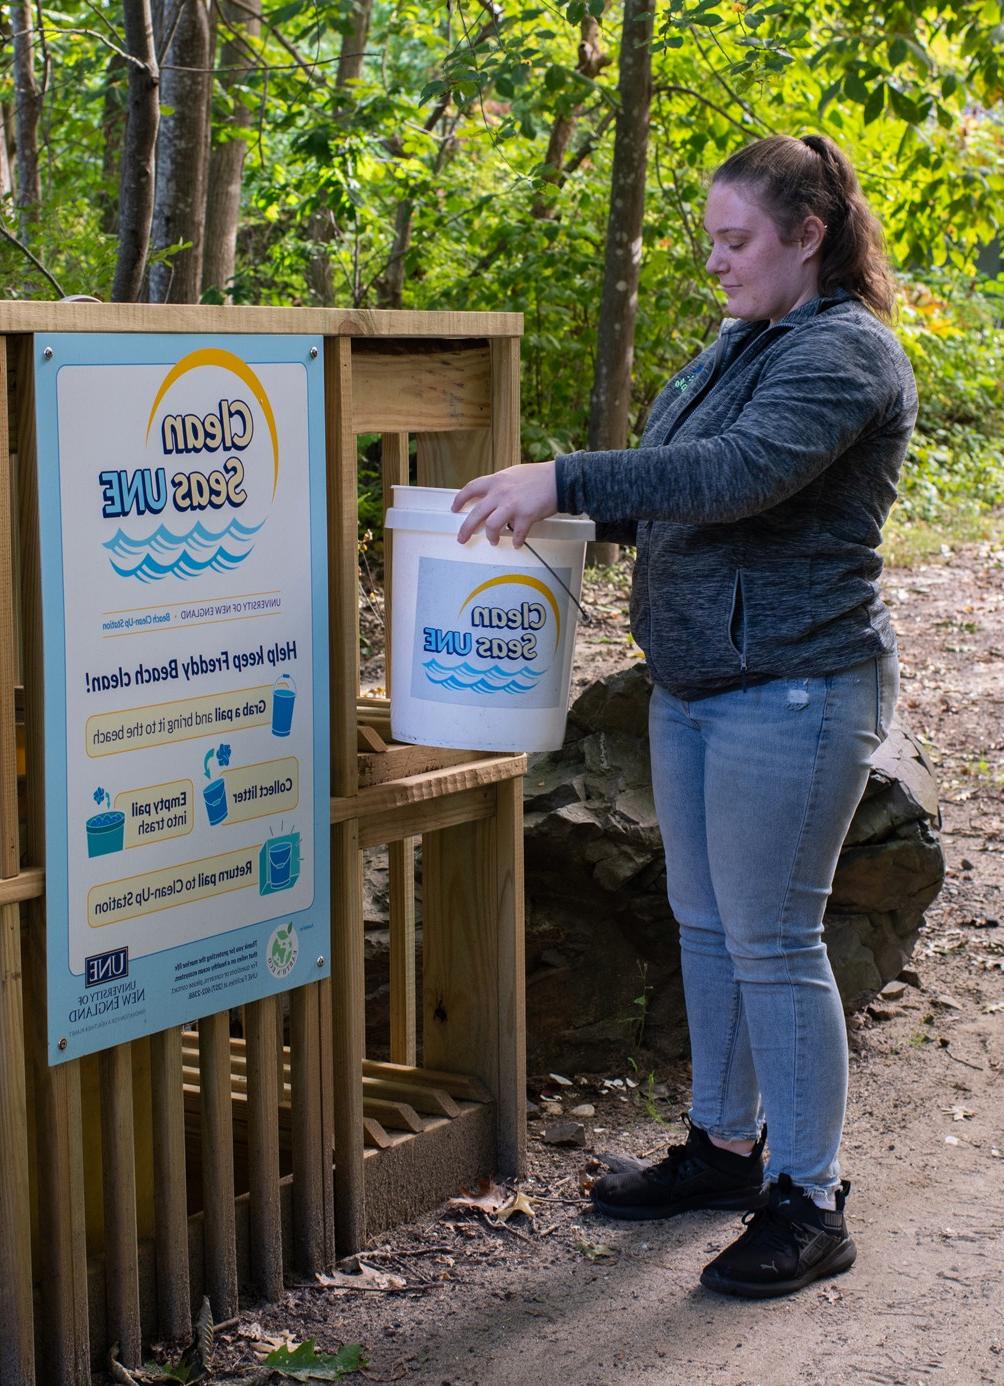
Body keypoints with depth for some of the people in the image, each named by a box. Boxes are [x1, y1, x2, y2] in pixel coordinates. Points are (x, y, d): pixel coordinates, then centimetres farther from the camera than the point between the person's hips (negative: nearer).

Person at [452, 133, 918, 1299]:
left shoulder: (844, 353, -16)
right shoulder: (744, 343, 14)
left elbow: (742, 471, -31)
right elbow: (673, 491, 20)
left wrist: (564, 479, -33)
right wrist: (552, 503, 4)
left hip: (791, 693, -9)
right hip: (694, 684, 9)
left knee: (771, 941, -4)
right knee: (707, 926, 16)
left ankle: (809, 1204, 8)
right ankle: (724, 1146, 32)